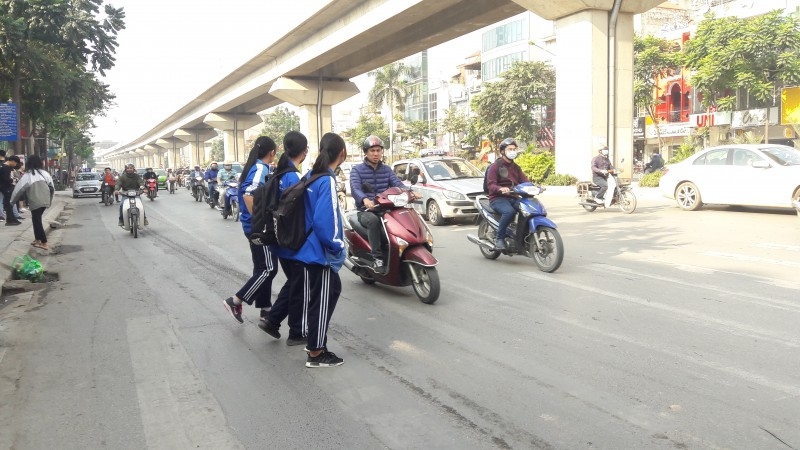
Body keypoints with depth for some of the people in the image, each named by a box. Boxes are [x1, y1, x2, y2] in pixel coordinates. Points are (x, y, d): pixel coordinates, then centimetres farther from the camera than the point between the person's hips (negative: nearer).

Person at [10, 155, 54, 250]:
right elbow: (52, 187, 11)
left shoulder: (27, 175, -6)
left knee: (36, 221, 1)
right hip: (45, 201, 5)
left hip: (35, 202, -5)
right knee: (37, 219, 19)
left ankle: (44, 243, -6)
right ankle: (37, 239, 22)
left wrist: (12, 200, 12)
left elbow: (19, 189, -2)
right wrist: (49, 199, 23)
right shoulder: (44, 173, 6)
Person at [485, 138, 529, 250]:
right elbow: (490, 184, -12)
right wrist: (501, 189, -33)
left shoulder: (516, 167, 22)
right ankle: (499, 238, -25)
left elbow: (524, 181, 13)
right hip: (498, 198, -6)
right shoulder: (495, 166, 1)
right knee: (509, 211, -37)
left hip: (513, 197, 6)